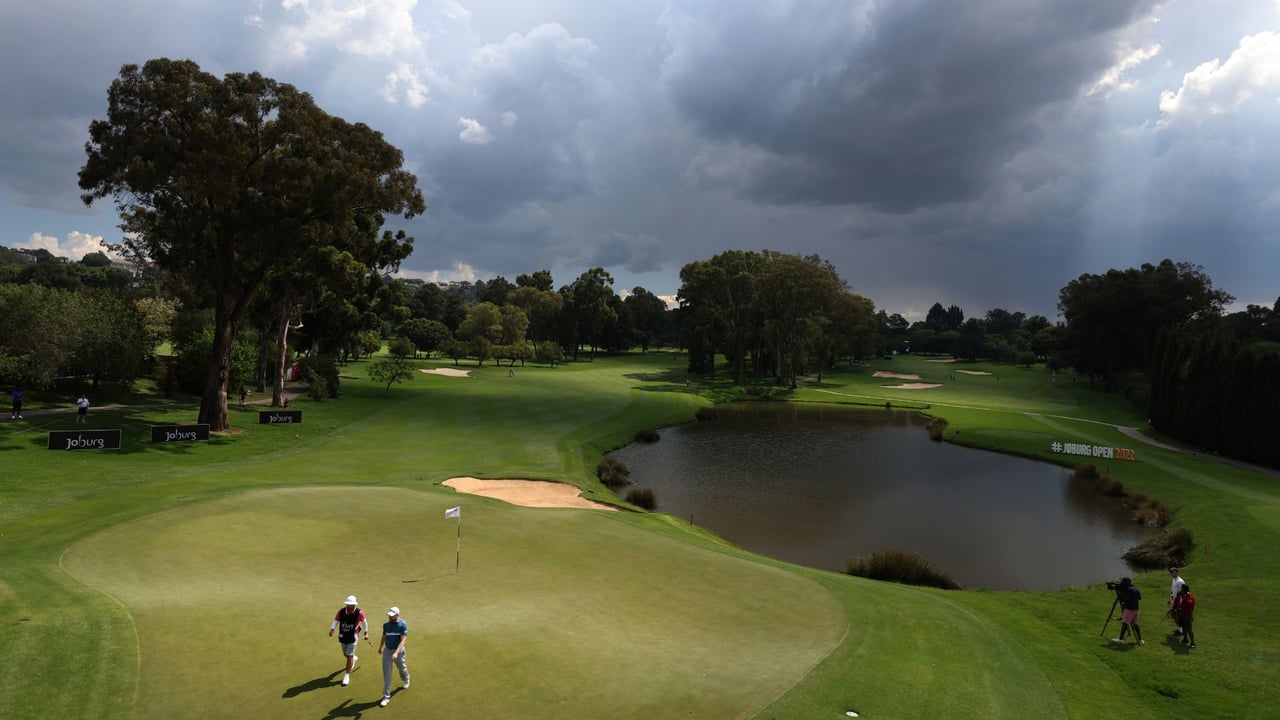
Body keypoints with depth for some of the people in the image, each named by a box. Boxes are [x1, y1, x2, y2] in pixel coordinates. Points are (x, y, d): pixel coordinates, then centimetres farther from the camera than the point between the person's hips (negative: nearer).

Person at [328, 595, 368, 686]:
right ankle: (354, 658, 56)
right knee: (346, 654, 21)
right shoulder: (341, 611, -13)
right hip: (343, 636, 4)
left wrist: (366, 633, 5)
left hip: (352, 637, -4)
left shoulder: (359, 613, -18)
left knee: (349, 656, -6)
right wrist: (332, 629, -22)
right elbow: (336, 620, -4)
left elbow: (364, 621, -2)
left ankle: (347, 676, 6)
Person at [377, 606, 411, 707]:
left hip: (398, 651, -3)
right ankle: (386, 696, 2)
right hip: (387, 651, 3)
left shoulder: (403, 625, -18)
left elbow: (403, 641, -24)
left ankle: (406, 680, 53)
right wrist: (380, 648, 30)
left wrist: (396, 653, -36)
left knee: (402, 668, 19)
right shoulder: (386, 624, -2)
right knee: (386, 674, -4)